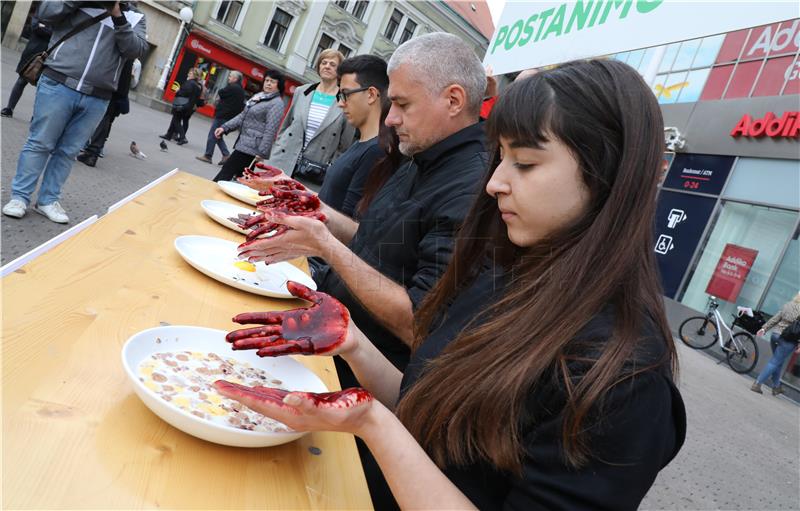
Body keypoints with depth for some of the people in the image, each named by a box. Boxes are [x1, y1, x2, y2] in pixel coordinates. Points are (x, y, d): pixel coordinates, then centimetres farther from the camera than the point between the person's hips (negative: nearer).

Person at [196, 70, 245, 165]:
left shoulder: (232, 87, -15)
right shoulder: (240, 89, 16)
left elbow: (221, 93, -11)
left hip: (223, 115, -10)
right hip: (230, 117, 10)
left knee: (212, 135, -1)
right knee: (217, 136, 17)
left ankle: (208, 156, 5)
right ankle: (226, 154, 10)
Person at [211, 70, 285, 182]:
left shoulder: (277, 103, -11)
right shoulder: (258, 96, 14)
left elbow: (270, 130, -16)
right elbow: (243, 115, 18)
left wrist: (262, 152, -20)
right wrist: (225, 128, 9)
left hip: (252, 147, -8)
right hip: (243, 142, 8)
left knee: (226, 172, -8)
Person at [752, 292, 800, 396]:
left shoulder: (787, 304, 6)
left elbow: (775, 318, 9)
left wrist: (764, 328, 14)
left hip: (776, 334, 6)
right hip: (789, 340, -6)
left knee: (778, 362, 19)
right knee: (775, 362, 0)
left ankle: (776, 387, 27)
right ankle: (757, 384, -4)